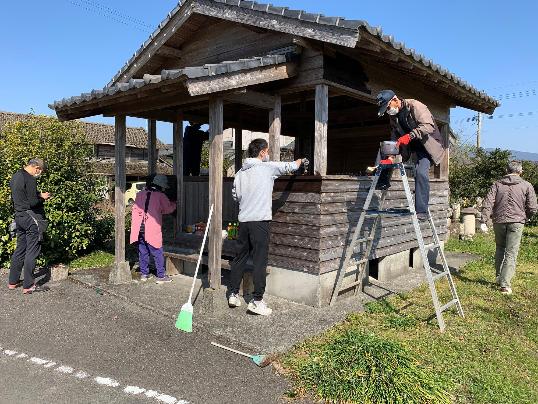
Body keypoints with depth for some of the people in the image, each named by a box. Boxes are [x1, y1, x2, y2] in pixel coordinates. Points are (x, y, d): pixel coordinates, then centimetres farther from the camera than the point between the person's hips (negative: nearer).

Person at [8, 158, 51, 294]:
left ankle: (13, 281, 25)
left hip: (19, 216, 9)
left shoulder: (15, 176, 12)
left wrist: (38, 195, 13)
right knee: (32, 251, -2)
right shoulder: (30, 179, -17)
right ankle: (28, 285, 3)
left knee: (20, 249, 17)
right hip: (31, 218, -9)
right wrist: (42, 197, -3)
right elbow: (32, 203, -21)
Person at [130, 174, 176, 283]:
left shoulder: (140, 194, 10)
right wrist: (173, 204, 25)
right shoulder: (160, 196, -5)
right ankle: (161, 276, 7)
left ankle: (144, 274, 22)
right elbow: (168, 209, 4)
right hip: (152, 230, -5)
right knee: (157, 253, 3)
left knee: (143, 252, 15)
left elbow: (135, 208, 12)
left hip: (139, 229, 5)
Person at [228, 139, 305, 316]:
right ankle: (257, 301, 2)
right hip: (260, 220, -6)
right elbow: (290, 166, 7)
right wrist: (300, 161, 27)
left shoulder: (240, 173, 10)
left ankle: (233, 294, 23)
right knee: (260, 261, -1)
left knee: (240, 258, 14)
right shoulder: (268, 168, -6)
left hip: (243, 220, 6)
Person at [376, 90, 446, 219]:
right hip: (412, 146, 8)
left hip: (426, 144, -8)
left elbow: (429, 126, -29)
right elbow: (394, 137, 7)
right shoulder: (393, 116, 4)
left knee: (421, 172, -23)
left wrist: (410, 135, -41)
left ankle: (421, 211, -21)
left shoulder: (415, 106, -17)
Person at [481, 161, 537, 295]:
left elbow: (487, 203, -6)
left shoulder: (497, 184, 5)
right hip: (516, 222, -2)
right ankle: (505, 284, -4)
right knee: (511, 254, 0)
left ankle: (499, 277, 27)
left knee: (499, 249, 20)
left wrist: (484, 221, -7)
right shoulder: (526, 186, 1)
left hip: (499, 221, 2)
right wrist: (525, 217, 17)